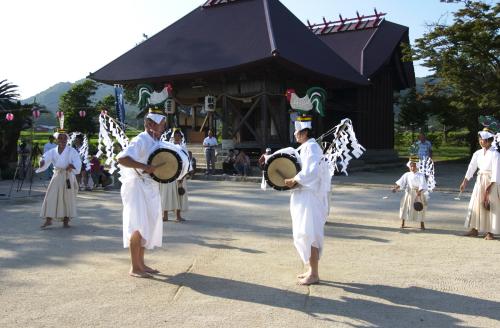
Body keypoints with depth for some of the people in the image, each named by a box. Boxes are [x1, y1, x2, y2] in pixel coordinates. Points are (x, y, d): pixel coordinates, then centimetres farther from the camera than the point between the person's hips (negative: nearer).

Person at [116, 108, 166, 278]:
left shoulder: (156, 142, 12)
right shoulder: (140, 140, -17)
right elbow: (122, 158, -31)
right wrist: (145, 167, -34)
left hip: (150, 188, 10)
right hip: (137, 186, -10)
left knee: (149, 224, 14)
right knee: (138, 226, -7)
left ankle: (141, 263, 25)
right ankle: (134, 267, 2)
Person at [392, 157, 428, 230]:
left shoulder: (421, 175, -4)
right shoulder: (407, 175, 2)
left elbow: (422, 185, -15)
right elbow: (400, 182, -7)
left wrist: (419, 192, -32)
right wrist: (395, 187, -25)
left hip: (418, 193, -2)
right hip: (409, 193, 2)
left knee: (420, 209, 2)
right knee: (405, 207, 5)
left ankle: (422, 225, 14)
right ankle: (402, 224, 17)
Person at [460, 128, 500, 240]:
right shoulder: (478, 153, 5)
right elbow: (471, 168, 4)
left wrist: (490, 186, -20)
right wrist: (464, 183, -2)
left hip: (491, 182, -5)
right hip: (479, 181, 5)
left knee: (490, 206, -1)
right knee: (476, 205, 6)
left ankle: (490, 232, 6)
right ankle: (475, 229, 13)